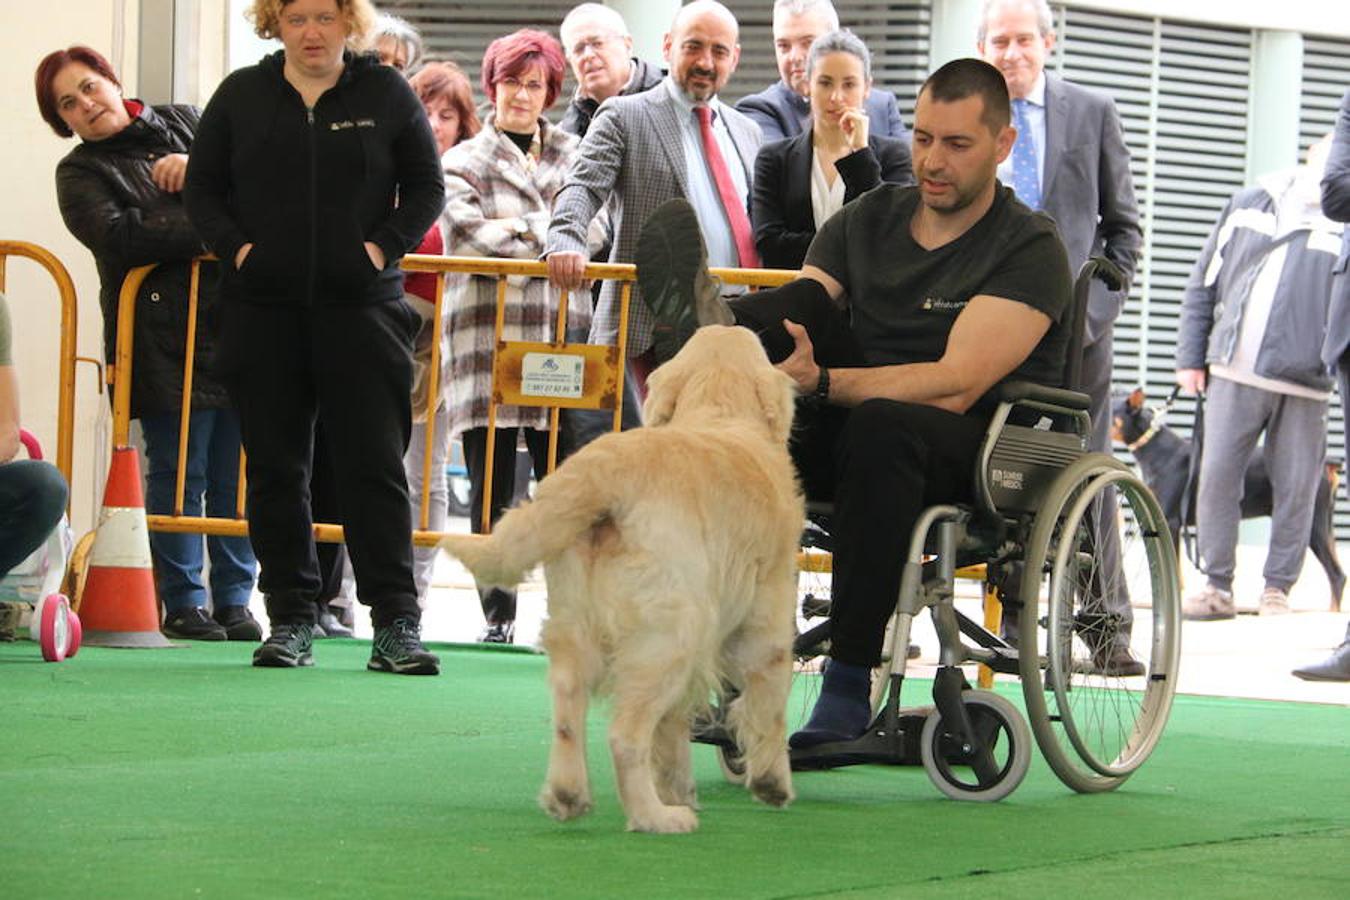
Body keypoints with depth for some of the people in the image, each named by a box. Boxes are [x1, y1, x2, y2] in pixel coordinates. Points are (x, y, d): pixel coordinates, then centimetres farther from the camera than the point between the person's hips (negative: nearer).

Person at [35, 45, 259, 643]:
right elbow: (119, 236, -14)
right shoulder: (80, 173, 4)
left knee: (236, 475, 3)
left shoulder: (184, 123, 16)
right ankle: (183, 603, 7)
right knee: (179, 472, -3)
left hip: (236, 320, 3)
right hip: (166, 341, -3)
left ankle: (234, 600, 11)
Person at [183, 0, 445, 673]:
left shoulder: (386, 94, 4)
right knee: (275, 466, 4)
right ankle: (289, 618, 10)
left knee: (374, 463, -5)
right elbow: (202, 185, 11)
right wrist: (234, 246, -5)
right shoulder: (241, 94, 7)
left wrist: (385, 246, -6)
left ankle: (395, 623, -4)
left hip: (361, 307, -2)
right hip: (262, 308, 2)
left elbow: (426, 186, 8)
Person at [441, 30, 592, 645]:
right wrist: (542, 236, -4)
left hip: (559, 333, 1)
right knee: (492, 486, 0)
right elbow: (466, 233, -6)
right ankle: (497, 615, 5)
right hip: (488, 335, -1)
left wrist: (520, 230, -5)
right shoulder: (466, 161, 10)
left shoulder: (572, 155, 17)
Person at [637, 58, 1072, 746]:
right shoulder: (866, 221, 10)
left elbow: (956, 386, -20)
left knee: (881, 424, -38)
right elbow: (801, 337, 1)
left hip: (984, 455, -5)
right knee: (807, 303, -15)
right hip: (850, 437, 5)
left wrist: (820, 381, -32)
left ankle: (848, 689, -40)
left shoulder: (1030, 249, -8)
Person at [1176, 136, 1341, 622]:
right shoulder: (1249, 204, 10)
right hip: (1235, 372, 2)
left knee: (1296, 489, 2)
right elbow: (1203, 284, 13)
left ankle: (1278, 588, 15)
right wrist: (1190, 357, 9)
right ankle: (1218, 586, 8)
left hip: (1303, 384, -2)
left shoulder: (1340, 226, 2)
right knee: (1217, 477, -1)